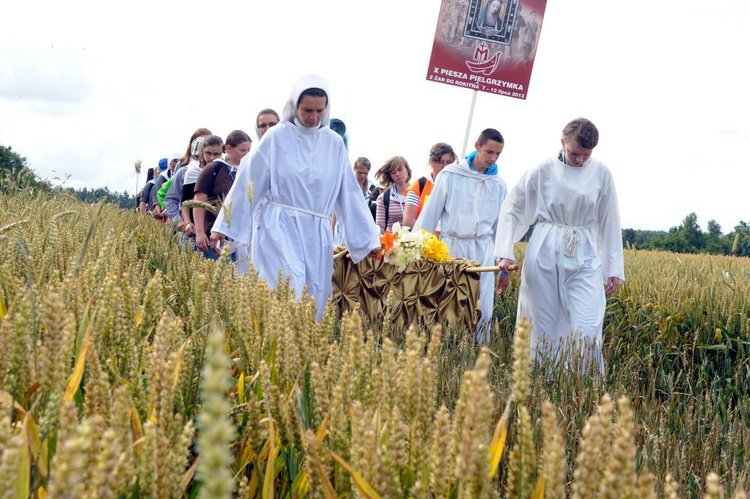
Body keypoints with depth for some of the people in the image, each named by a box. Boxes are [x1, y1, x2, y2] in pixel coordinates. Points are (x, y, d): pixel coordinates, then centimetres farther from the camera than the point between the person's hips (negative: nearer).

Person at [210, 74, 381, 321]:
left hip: (317, 233, 4)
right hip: (280, 227, -3)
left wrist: (369, 238, 10)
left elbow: (350, 194, 11)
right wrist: (223, 226, -1)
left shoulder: (334, 143, 7)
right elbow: (248, 183, 0)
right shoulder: (277, 137, -2)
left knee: (314, 300, 4)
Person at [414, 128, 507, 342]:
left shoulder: (499, 184, 6)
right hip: (452, 245, -2)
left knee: (483, 309, 1)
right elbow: (431, 213, 0)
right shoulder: (451, 174, -3)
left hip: (483, 250, 3)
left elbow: (501, 224, 14)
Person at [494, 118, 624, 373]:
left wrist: (614, 269, 8)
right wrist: (505, 253, -7)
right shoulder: (543, 171, -2)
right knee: (543, 327, 5)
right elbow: (511, 211, 4)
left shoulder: (601, 174, 2)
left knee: (587, 330, -9)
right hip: (545, 255, -1)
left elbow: (609, 223, 9)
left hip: (584, 257, 1)